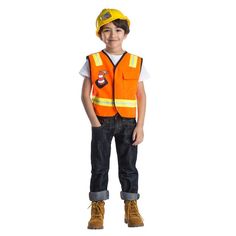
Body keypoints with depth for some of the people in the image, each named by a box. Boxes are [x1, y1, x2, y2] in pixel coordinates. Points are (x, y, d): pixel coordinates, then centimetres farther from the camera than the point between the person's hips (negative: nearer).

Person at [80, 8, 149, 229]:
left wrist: (140, 126, -4)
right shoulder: (93, 61, 0)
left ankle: (131, 209, 16)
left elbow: (141, 96, 4)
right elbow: (85, 94, -2)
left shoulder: (136, 62, 3)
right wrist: (94, 122, -11)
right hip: (102, 121, -1)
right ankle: (97, 211, 10)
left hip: (128, 122, 1)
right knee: (99, 166, 2)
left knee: (128, 165, 5)